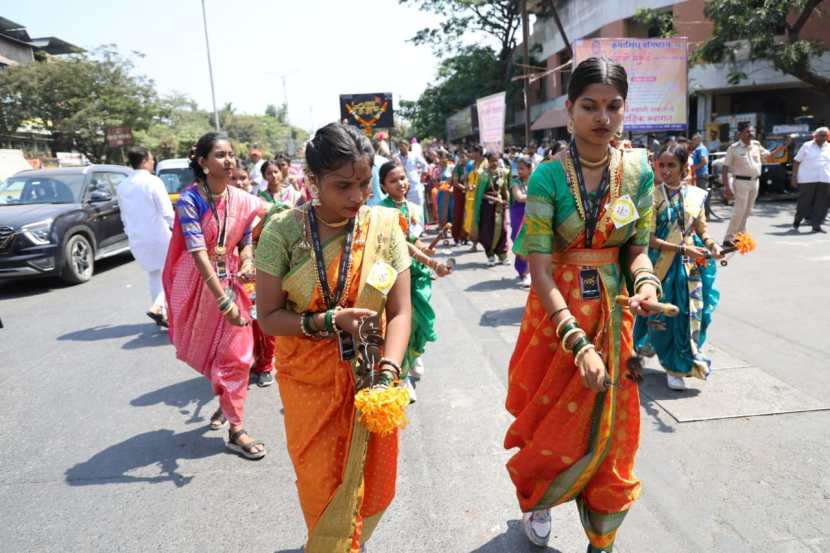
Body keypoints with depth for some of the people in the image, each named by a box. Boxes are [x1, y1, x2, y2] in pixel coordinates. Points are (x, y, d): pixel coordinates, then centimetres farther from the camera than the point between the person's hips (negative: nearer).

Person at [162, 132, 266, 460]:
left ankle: (235, 429, 18)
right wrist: (224, 301, -29)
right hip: (198, 283, -3)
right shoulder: (190, 200, -18)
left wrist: (247, 264, -19)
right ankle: (227, 402, 42)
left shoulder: (242, 200, -4)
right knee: (205, 349, 15)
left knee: (236, 354, 4)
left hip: (230, 281, 3)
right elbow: (198, 253, -24)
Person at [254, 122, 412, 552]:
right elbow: (269, 317, -10)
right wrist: (328, 321, -25)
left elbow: (400, 312, -10)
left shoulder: (384, 227, -9)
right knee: (322, 485, 14)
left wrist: (388, 371, -25)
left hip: (368, 377, 2)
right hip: (309, 381, -1)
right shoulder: (283, 231, -14)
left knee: (371, 481, 18)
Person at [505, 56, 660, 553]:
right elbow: (540, 269, -19)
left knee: (608, 431, 13)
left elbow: (637, 248, 4)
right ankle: (536, 500, 45)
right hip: (556, 313, -3)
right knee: (550, 423, 13)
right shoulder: (548, 177, -14)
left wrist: (646, 281, -19)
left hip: (613, 315, 3)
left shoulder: (639, 170, -2)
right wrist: (578, 341, -27)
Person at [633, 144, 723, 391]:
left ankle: (676, 367, 23)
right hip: (661, 264, -2)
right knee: (661, 314, 6)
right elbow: (650, 238, -13)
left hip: (690, 266, 3)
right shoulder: (653, 196, -9)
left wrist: (712, 246, -10)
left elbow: (701, 230, 10)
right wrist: (683, 248, -20)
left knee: (688, 314, 4)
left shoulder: (697, 195, 1)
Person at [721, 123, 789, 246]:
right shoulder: (734, 148, -7)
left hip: (754, 181, 6)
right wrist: (726, 186, -14)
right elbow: (725, 168, -8)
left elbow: (770, 156, 19)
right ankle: (728, 238, -6)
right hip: (741, 181, -6)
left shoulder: (756, 145, 9)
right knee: (739, 211, -10)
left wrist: (783, 147, 5)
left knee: (747, 211, 10)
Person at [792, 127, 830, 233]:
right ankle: (797, 221, 20)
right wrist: (794, 177, -3)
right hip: (807, 179, -3)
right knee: (804, 202, 2)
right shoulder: (807, 146, 5)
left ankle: (816, 225, 5)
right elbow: (796, 162, 4)